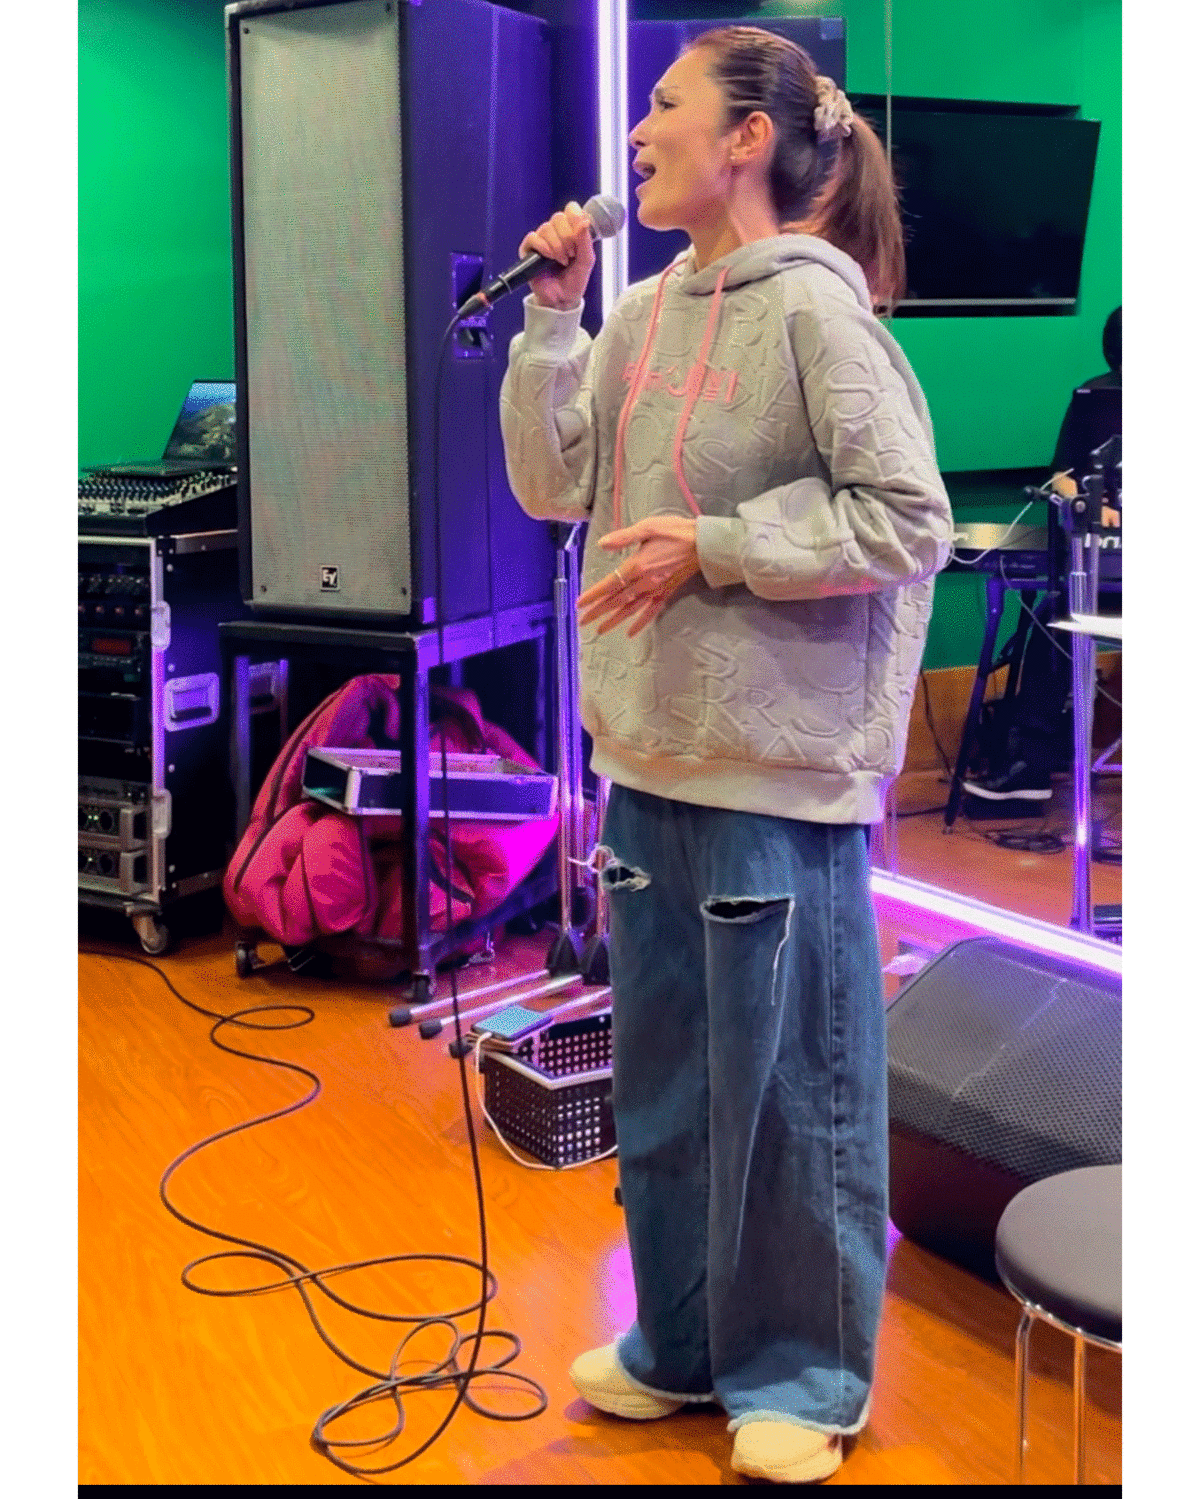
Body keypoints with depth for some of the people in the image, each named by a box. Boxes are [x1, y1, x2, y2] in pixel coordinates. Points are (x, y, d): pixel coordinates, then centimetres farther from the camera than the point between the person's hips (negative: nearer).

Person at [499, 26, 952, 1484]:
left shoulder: (814, 309, -12)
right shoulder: (644, 316, 9)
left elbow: (911, 522, -14)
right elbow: (551, 483, 9)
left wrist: (714, 548, -17)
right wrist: (553, 311, 2)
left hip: (781, 768, -7)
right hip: (650, 757, 8)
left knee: (788, 1084, 6)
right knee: (662, 1074, 18)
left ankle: (800, 1372, 25)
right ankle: (683, 1342, 36)